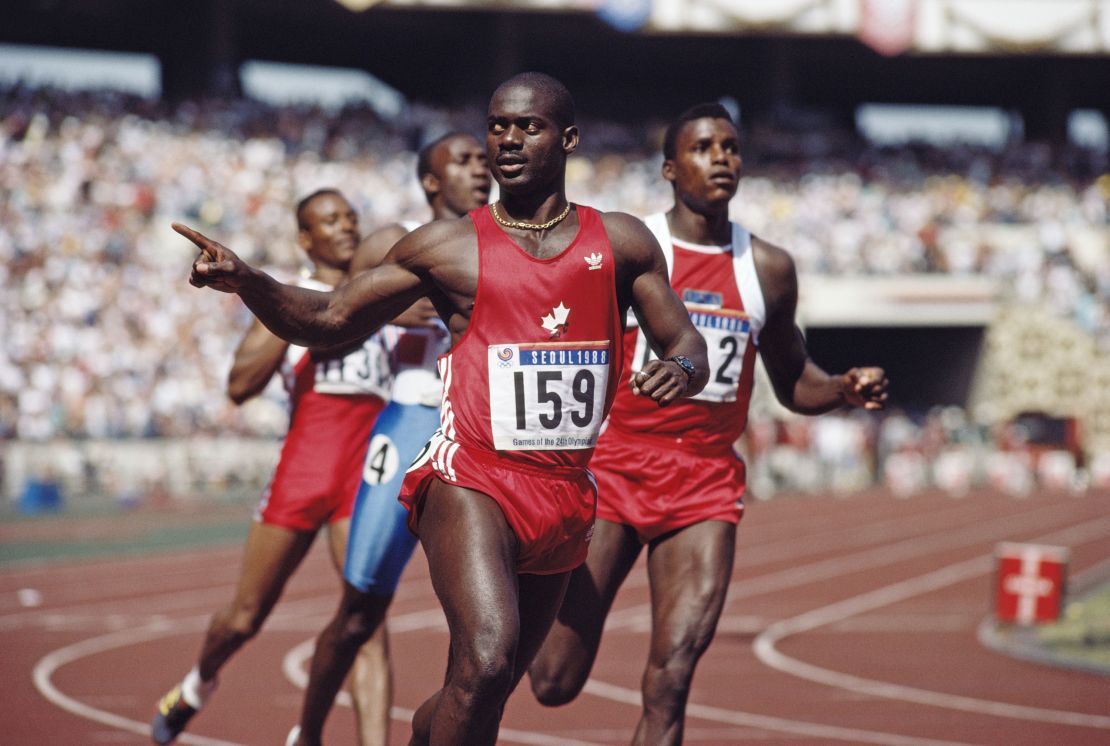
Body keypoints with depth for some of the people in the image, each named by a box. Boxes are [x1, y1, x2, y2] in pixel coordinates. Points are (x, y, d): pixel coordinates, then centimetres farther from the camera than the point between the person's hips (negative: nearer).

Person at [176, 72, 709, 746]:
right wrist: (245, 280, -14)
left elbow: (687, 345, 11)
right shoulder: (447, 247, 2)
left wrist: (682, 369, -14)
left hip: (567, 494, 4)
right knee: (486, 662, -27)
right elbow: (328, 320, 4)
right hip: (472, 481, -4)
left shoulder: (621, 243, 8)